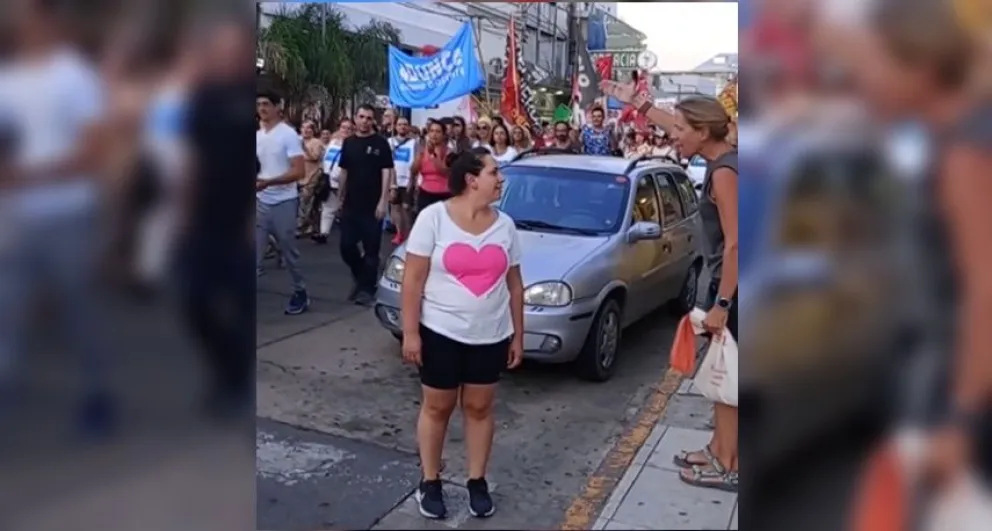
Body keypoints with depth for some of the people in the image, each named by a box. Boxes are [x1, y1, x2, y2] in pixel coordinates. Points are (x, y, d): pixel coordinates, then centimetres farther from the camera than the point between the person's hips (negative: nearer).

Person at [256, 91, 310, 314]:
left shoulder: (288, 134, -10)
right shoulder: (257, 136, 9)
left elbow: (298, 172, -16)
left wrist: (267, 182, -24)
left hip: (284, 203, -5)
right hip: (260, 202, 5)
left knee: (289, 251, 5)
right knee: (255, 252, 1)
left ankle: (300, 293, 21)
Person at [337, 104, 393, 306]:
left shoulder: (381, 143, -4)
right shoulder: (348, 142, 8)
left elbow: (386, 173, -7)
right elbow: (344, 172, 13)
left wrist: (383, 202, -14)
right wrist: (341, 198, 11)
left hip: (372, 205, -4)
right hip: (351, 205, 4)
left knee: (371, 249, 1)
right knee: (346, 246, 4)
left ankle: (367, 288, 11)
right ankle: (361, 278, 27)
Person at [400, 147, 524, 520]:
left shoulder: (505, 225, 2)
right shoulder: (434, 217, -10)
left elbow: (514, 284, 7)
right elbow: (413, 279, -10)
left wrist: (518, 336, 6)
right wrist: (410, 332, -13)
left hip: (491, 335, 3)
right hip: (440, 332, -3)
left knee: (479, 408, 14)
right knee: (437, 408, 11)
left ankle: (477, 482, 29)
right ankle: (429, 482, 27)